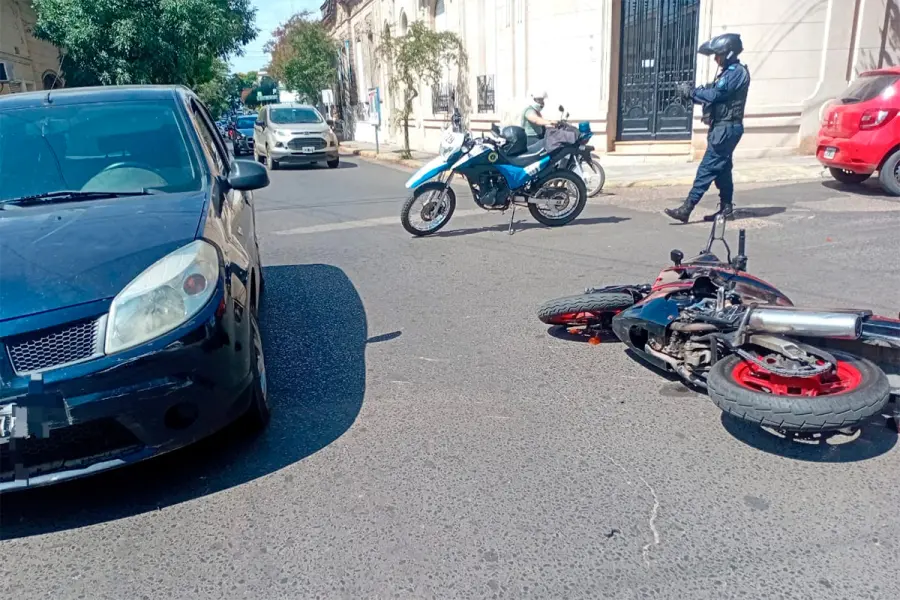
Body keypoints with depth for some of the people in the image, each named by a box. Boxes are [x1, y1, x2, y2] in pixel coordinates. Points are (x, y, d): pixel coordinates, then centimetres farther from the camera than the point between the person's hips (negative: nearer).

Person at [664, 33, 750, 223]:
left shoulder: (737, 72, -12)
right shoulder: (729, 72, 19)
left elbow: (715, 94, -20)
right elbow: (715, 95, 14)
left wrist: (691, 91, -10)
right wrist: (692, 92, -1)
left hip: (726, 128, -10)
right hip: (722, 127, 10)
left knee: (707, 168, -13)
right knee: (722, 169, 12)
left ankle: (686, 209, -16)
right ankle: (726, 208, 17)